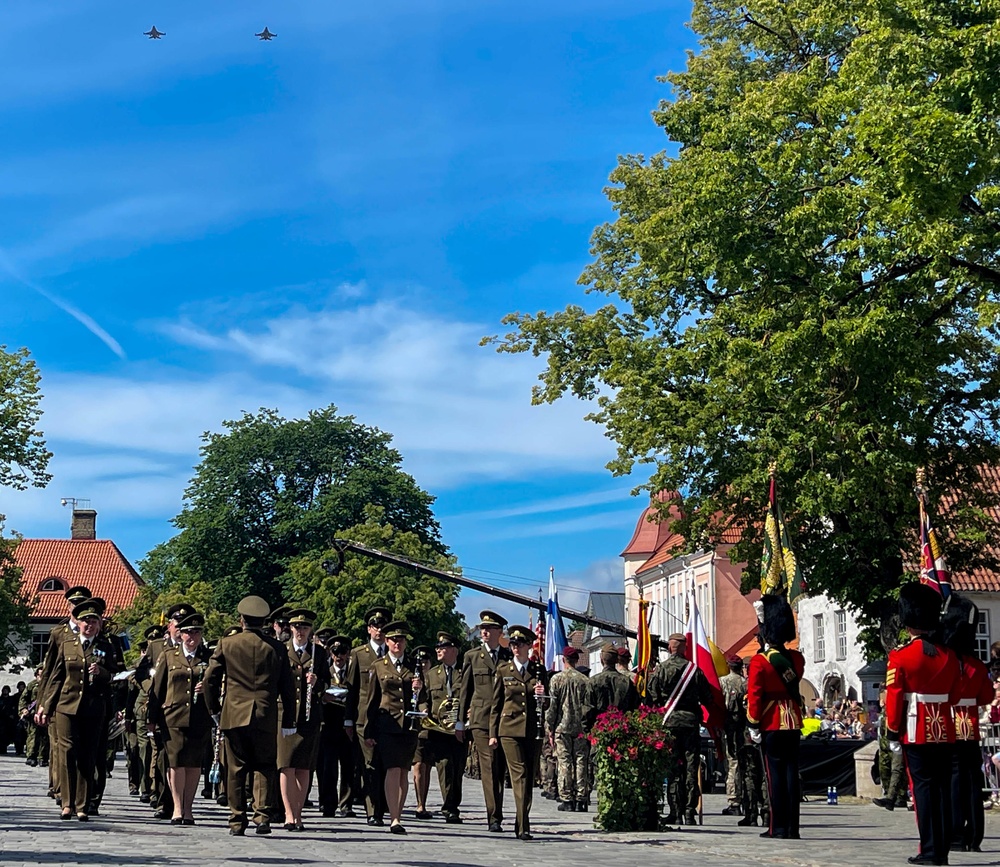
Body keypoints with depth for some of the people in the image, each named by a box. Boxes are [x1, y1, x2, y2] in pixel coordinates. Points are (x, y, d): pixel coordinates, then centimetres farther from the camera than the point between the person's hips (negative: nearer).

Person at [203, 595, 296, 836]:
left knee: (236, 770, 6)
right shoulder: (277, 648, 3)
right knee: (266, 768, 11)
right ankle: (263, 814, -1)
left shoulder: (226, 644, 1)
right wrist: (288, 721, 10)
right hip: (266, 717, 0)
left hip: (234, 715, 0)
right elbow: (287, 688, 4)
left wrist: (214, 710, 15)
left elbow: (210, 679, 2)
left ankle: (237, 821, 7)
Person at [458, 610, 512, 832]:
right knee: (489, 769, -9)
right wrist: (460, 720, 9)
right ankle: (494, 817, -11)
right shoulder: (472, 657, 11)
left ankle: (495, 815, 16)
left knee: (500, 770, 6)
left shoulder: (510, 657, 10)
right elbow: (465, 689, 12)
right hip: (480, 719, -1)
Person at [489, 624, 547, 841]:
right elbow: (495, 703, 8)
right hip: (509, 728, -2)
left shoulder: (539, 671, 10)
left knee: (529, 777, 5)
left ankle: (521, 823, 17)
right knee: (519, 774, -12)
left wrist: (541, 694, -8)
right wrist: (493, 733, 4)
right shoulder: (503, 669, 7)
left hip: (532, 730, 2)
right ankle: (523, 826, -18)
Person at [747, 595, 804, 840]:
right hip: (793, 721, 4)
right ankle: (793, 827, 5)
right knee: (791, 773, 5)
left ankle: (779, 827, -1)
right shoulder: (797, 659, 4)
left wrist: (753, 728, -7)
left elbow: (754, 698, -13)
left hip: (771, 723, -4)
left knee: (775, 774, -1)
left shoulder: (759, 662, -10)